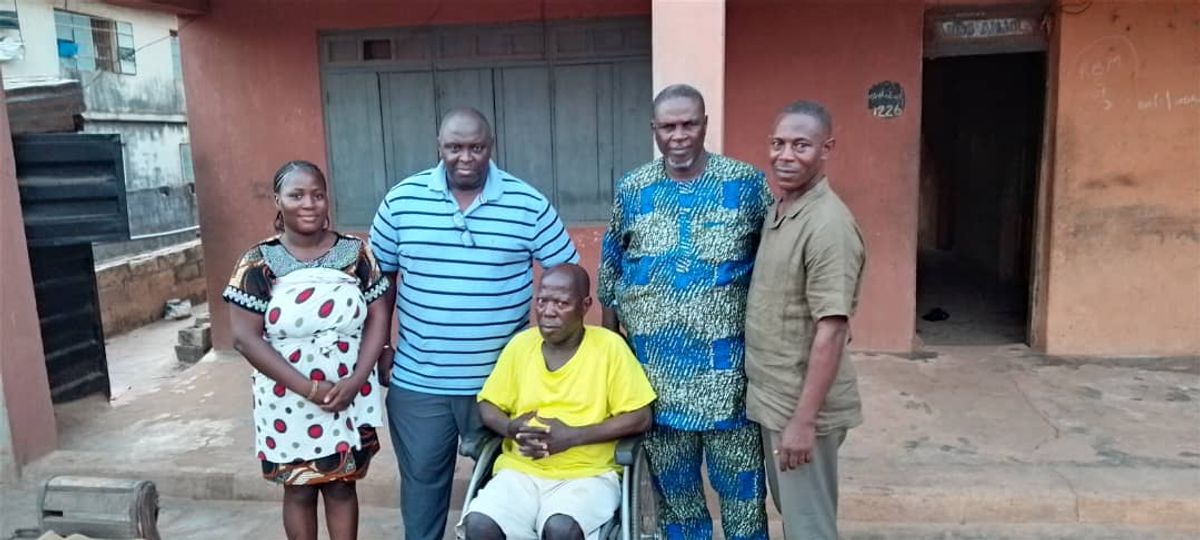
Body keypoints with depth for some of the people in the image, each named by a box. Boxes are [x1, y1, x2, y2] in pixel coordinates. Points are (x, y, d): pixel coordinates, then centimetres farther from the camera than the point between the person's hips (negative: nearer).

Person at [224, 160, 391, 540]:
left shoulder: (356, 253, -2)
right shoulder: (258, 264, -7)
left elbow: (378, 318, -2)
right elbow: (245, 338, -11)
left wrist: (354, 381, -14)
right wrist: (307, 387, -17)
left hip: (350, 398, 1)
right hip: (289, 402, -1)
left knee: (342, 486, 13)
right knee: (299, 490, 14)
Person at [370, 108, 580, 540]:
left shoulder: (529, 204, -7)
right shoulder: (402, 200, -2)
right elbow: (378, 275, 8)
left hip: (501, 380, -1)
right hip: (417, 382, 1)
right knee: (421, 481, 16)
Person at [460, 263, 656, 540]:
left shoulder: (609, 346, -6)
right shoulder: (520, 344, 5)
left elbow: (640, 418, -7)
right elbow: (488, 405, 12)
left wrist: (572, 436, -17)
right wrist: (511, 429, -11)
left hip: (587, 474, -3)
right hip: (520, 471, 4)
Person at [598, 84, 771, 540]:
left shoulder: (746, 183, -3)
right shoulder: (632, 191, 3)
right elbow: (610, 268, 11)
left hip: (728, 368, -2)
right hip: (655, 369, 2)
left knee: (740, 482, 10)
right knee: (672, 484, 17)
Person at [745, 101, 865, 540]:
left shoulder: (828, 225, -21)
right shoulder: (777, 211, 7)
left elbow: (831, 331, -24)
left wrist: (804, 420, -22)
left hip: (802, 405, -8)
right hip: (771, 398, 8)